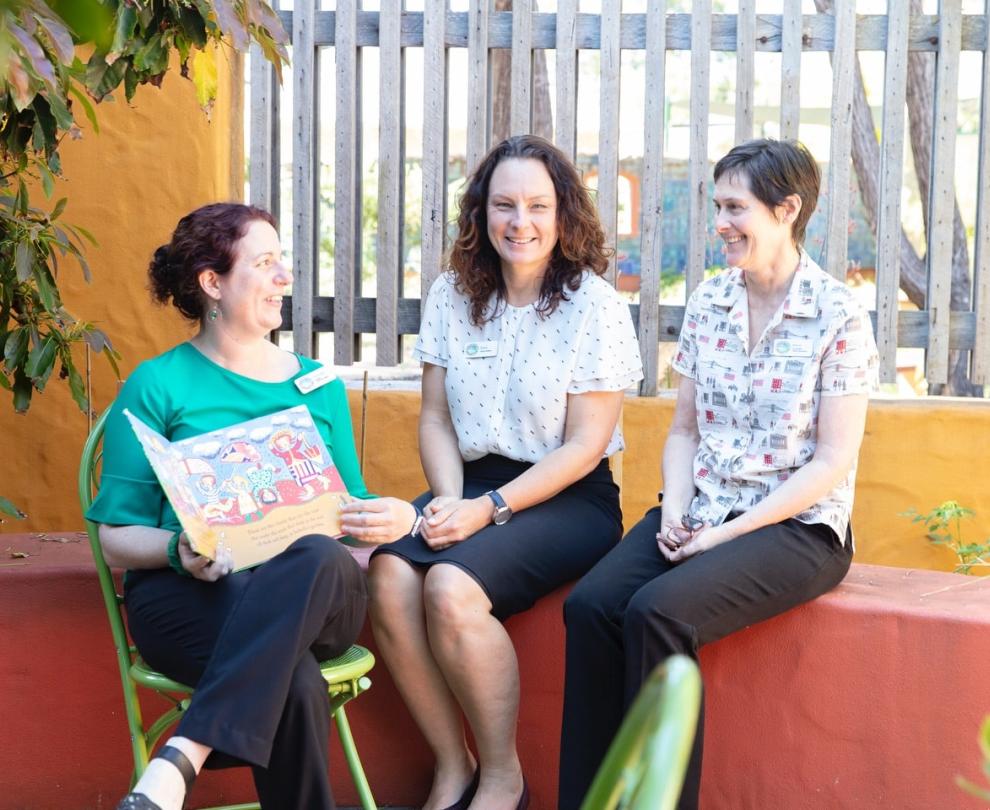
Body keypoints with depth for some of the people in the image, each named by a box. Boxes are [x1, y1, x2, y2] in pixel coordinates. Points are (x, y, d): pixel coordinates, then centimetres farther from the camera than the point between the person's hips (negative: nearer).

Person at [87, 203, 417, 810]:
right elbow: (117, 536, 4)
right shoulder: (158, 385, 8)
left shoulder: (318, 384, 21)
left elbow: (350, 509, 22)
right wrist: (178, 551, -18)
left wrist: (395, 517, -2)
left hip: (316, 594, 3)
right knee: (296, 681, -39)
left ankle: (181, 760, -45)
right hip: (190, 594, -3)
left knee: (319, 556, -38)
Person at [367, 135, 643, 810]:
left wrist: (489, 508, -17)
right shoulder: (453, 296, 7)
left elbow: (584, 447, -9)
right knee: (389, 574, -27)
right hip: (473, 483, 5)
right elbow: (437, 420, 9)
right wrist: (449, 501, -10)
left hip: (570, 498, -4)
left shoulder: (595, 306, -7)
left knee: (452, 587, -31)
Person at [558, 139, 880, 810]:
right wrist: (674, 514, -6)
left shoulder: (839, 316, -7)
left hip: (796, 528, -5)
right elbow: (684, 430, 13)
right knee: (591, 604, -22)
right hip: (701, 516, 5)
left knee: (658, 611, -30)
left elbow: (833, 461, -10)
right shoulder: (708, 303, 10)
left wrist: (726, 533, -15)